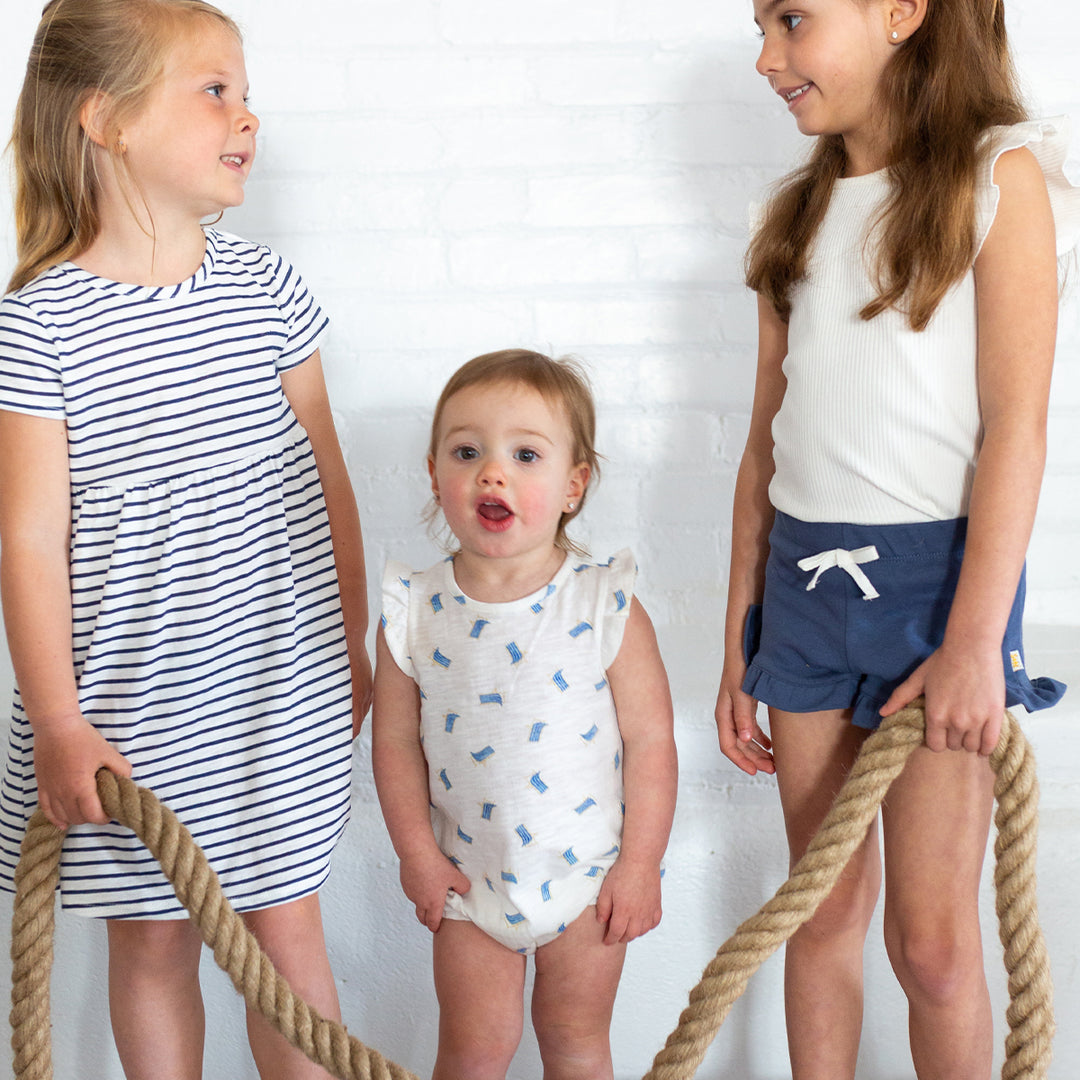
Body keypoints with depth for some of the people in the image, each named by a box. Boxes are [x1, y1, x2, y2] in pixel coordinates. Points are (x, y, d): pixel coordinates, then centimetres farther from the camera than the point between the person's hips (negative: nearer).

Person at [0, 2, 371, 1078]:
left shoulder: (265, 284, -1)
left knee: (286, 924, 12)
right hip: (133, 704, -2)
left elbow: (323, 476, 7)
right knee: (152, 936, 14)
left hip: (284, 685, 3)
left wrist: (352, 648, 11)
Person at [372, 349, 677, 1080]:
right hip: (469, 879, 1)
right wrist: (418, 853, -3)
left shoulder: (608, 609, -16)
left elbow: (651, 740, -11)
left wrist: (639, 864, -9)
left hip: (587, 874, -1)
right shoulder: (414, 614, -11)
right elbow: (396, 742, -2)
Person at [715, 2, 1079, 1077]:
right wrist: (738, 645, 12)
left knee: (932, 938, -1)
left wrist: (975, 639, -17)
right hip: (801, 575, 5)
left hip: (933, 570, -5)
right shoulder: (798, 215, 13)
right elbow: (768, 438, 13)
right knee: (825, 911, 11)